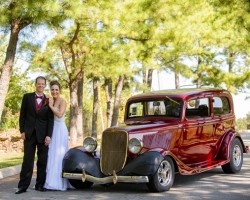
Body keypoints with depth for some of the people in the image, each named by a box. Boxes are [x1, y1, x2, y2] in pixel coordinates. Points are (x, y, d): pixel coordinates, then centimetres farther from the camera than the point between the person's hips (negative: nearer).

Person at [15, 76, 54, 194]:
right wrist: (22, 131, -1)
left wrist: (48, 135, -7)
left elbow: (50, 120, 2)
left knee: (42, 161, 4)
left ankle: (40, 184, 12)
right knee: (27, 160, 0)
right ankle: (23, 185, 3)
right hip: (29, 133, -1)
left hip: (43, 134, 1)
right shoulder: (27, 97, 6)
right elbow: (22, 115, 6)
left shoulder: (49, 101, 5)